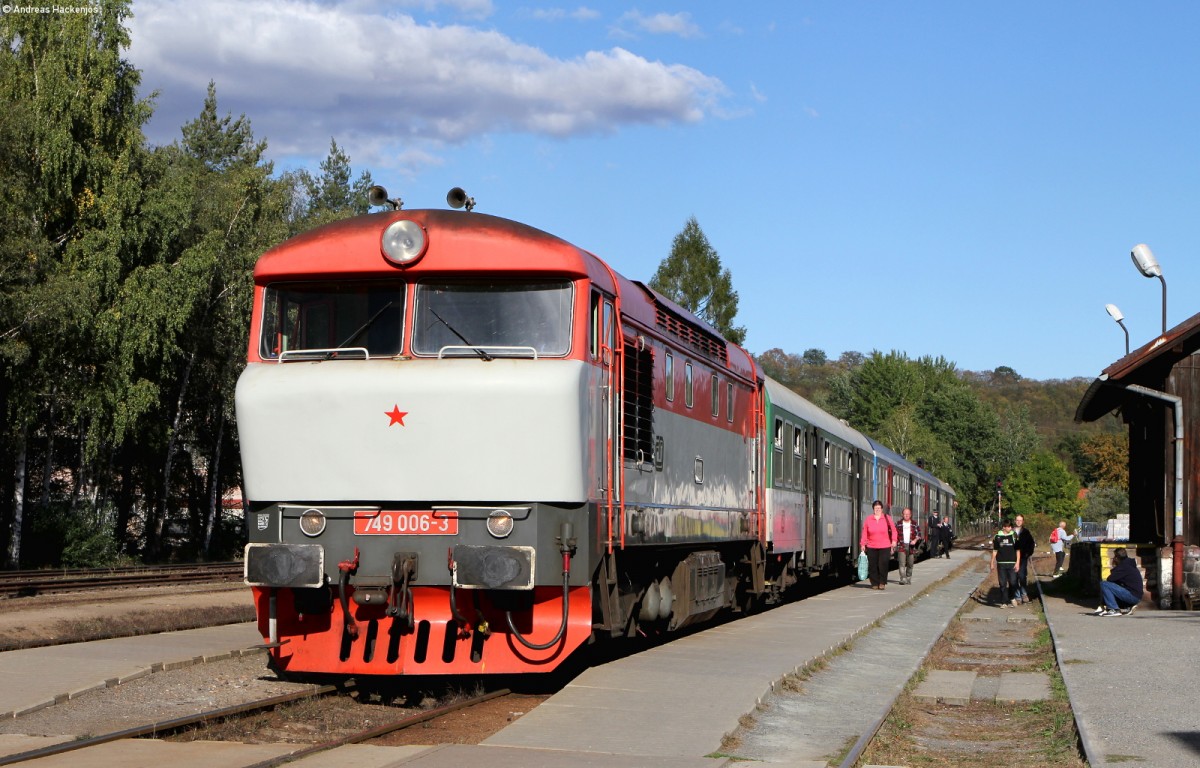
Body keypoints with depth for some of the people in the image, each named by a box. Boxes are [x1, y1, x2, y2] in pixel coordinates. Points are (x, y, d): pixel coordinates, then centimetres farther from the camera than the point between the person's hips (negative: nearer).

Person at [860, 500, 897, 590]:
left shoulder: (887, 518, 4)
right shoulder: (868, 519, 5)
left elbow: (893, 530, 8)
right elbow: (864, 532, 5)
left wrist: (894, 540, -3)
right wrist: (863, 544, 2)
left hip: (885, 547, -1)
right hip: (871, 547, 1)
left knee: (883, 565, -6)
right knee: (873, 566, 1)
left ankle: (882, 583, 8)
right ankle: (874, 583, 10)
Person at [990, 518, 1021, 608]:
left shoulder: (1014, 536, 2)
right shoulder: (997, 537, 3)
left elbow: (1018, 550, 3)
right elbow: (995, 551, 9)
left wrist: (1017, 562, -5)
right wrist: (992, 563, 8)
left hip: (1012, 563, -1)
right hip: (1001, 563, 1)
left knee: (1013, 582, -4)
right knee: (1002, 584, 2)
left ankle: (1013, 598, 20)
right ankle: (1004, 602, 9)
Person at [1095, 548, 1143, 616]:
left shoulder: (1124, 566, -12)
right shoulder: (1128, 565, 19)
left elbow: (1109, 579, -14)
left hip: (1132, 596, -10)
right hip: (1136, 596, 10)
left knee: (1103, 584, -16)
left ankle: (1114, 610, -18)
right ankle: (1127, 607, 16)